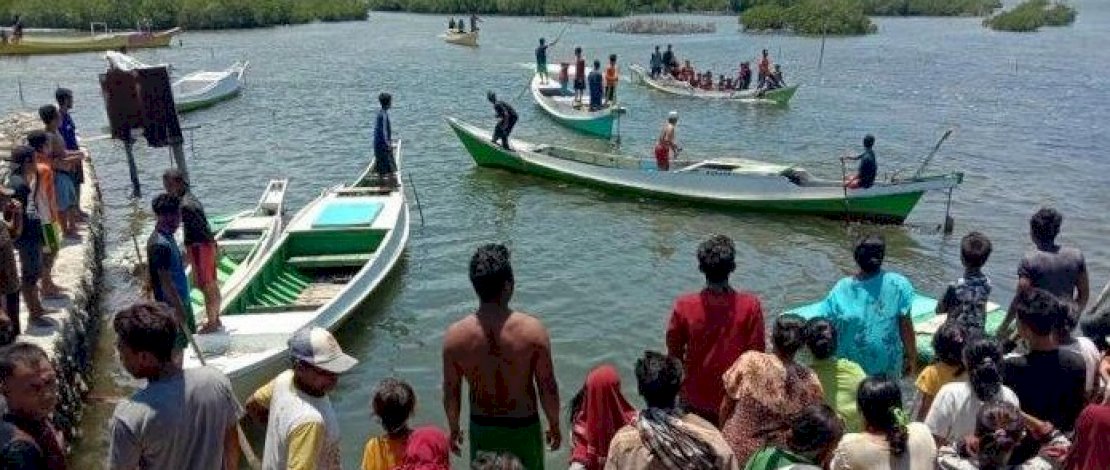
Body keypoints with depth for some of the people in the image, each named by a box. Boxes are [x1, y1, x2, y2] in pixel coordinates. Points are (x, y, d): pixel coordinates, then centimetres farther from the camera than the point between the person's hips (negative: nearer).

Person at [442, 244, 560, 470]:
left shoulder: (455, 335, -17)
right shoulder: (533, 330, -22)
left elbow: (451, 392, -6)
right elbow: (548, 388, -13)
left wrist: (454, 428, 12)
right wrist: (554, 425, 4)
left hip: (481, 428, 2)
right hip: (524, 427, -1)